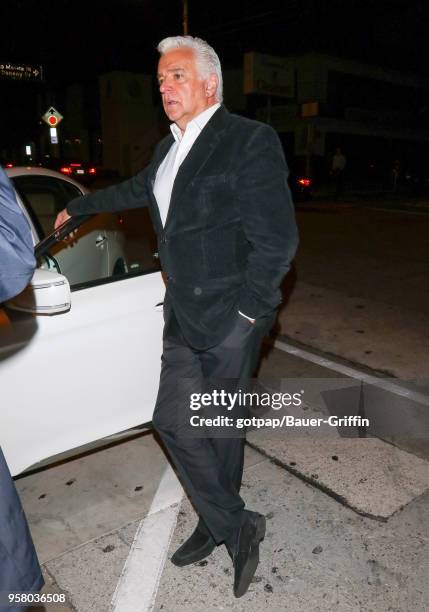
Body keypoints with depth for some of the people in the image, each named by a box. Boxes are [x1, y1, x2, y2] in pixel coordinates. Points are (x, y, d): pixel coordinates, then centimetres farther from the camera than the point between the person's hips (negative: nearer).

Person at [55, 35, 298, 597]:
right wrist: (78, 207, 46)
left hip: (230, 320, -7)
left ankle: (221, 526, 31)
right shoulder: (170, 149, 14)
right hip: (183, 318, 8)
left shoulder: (251, 141, -11)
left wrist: (244, 314, -14)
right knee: (173, 422, 9)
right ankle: (235, 527, 27)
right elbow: (135, 190, 33)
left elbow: (276, 241, -16)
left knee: (221, 428, 6)